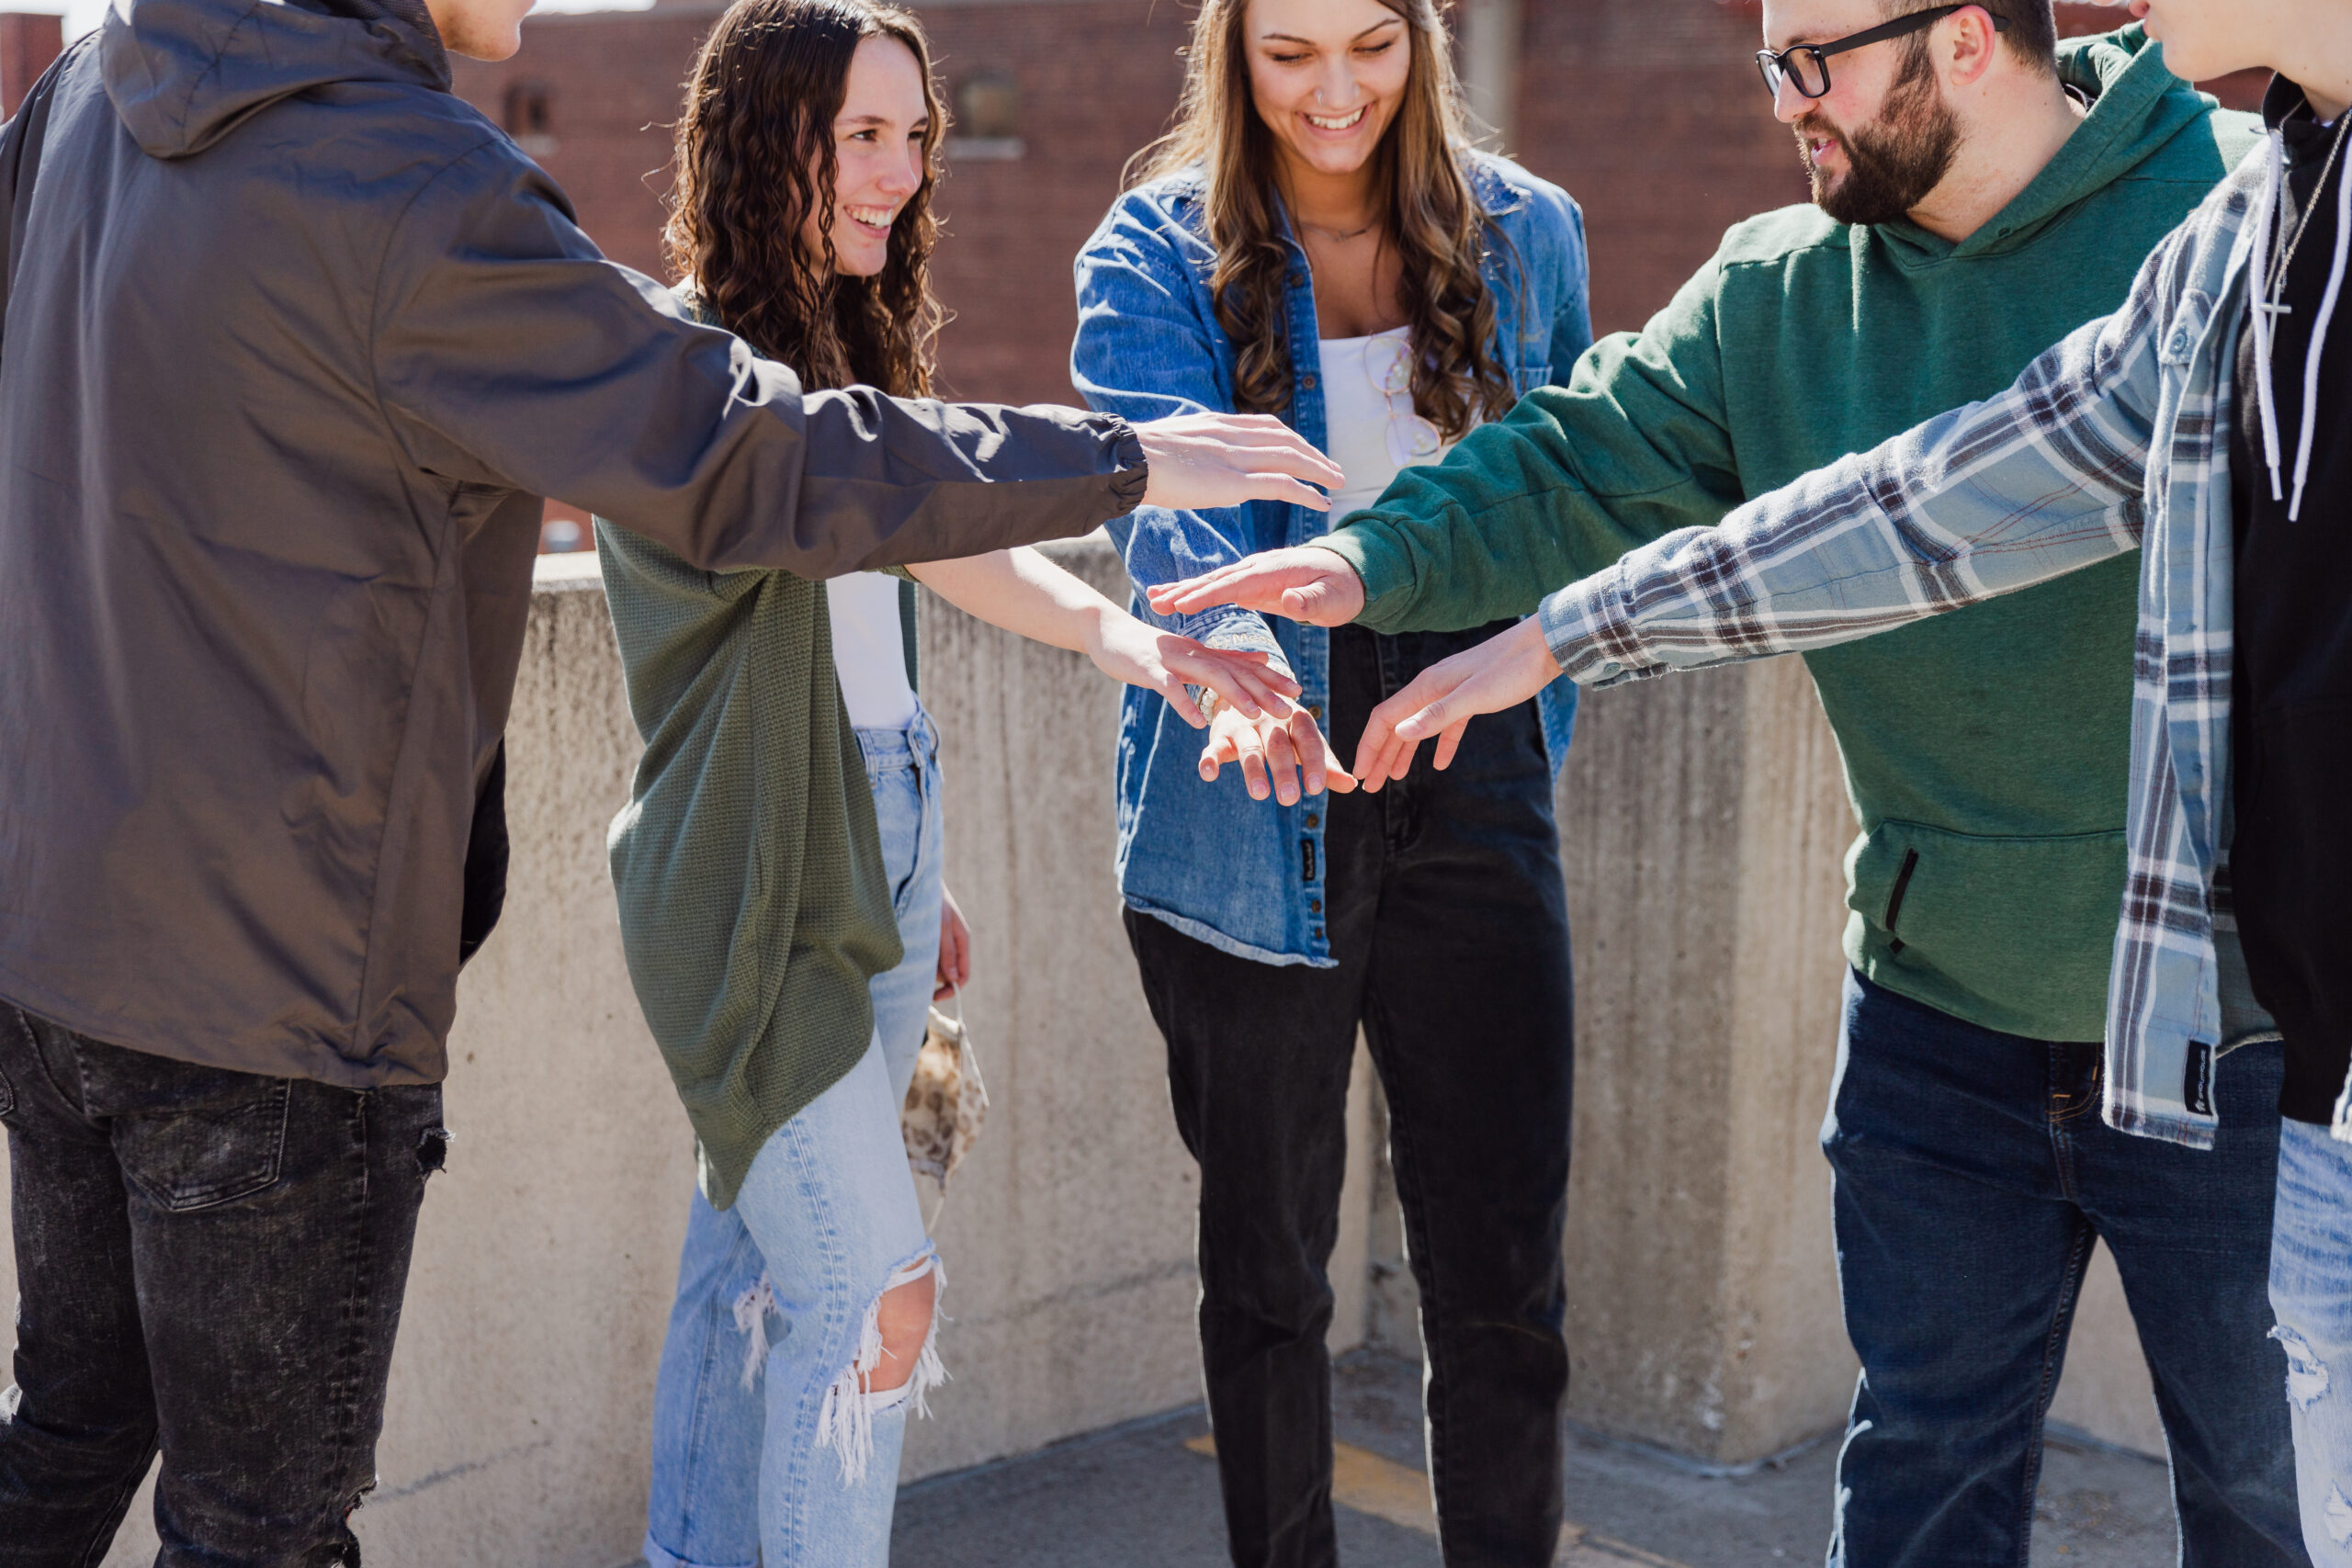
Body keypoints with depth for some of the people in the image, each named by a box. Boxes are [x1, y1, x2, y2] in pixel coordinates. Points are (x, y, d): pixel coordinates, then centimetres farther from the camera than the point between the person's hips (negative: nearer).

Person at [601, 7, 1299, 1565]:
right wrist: (1115, 632, -45)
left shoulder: (846, 342, 13)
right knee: (876, 1289, -9)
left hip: (870, 861, 8)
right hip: (758, 889, -8)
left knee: (758, 1258, 14)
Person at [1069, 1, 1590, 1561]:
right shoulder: (1157, 257, -3)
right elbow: (1167, 492, -21)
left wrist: (1539, 729, 10)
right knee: (1265, 1267, 11)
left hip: (1470, 792, 2)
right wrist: (1235, 662, -40)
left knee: (1503, 1270, 0)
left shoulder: (1525, 234, 6)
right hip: (1252, 806, -1)